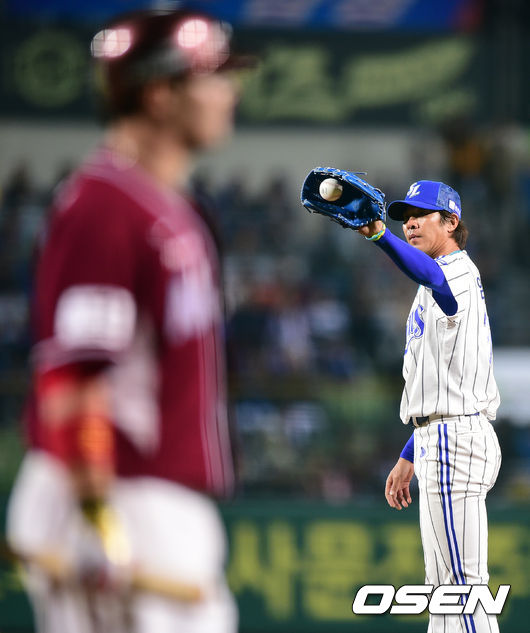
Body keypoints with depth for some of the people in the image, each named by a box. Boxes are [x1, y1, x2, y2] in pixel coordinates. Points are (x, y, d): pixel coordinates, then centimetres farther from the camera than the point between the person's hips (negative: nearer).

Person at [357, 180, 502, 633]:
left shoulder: (459, 270, -9)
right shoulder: (440, 287, 25)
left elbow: (430, 274, -37)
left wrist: (379, 235, -55)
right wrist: (408, 458, 26)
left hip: (456, 440, -11)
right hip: (438, 441, 11)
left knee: (464, 583, -14)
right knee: (442, 584, 13)